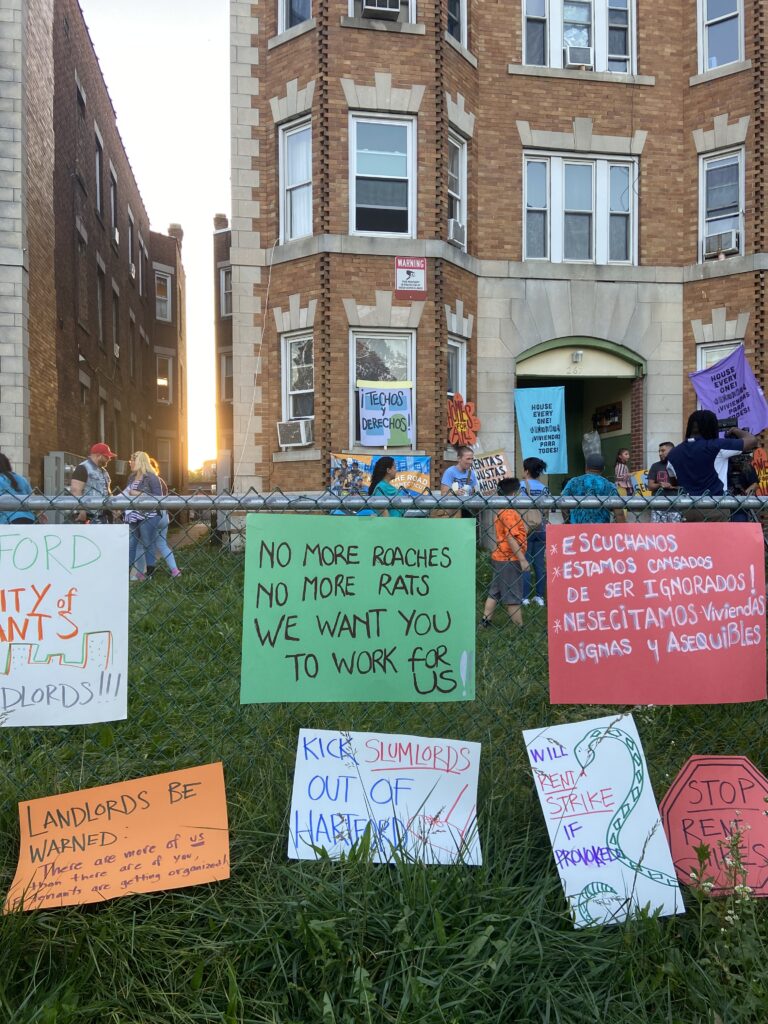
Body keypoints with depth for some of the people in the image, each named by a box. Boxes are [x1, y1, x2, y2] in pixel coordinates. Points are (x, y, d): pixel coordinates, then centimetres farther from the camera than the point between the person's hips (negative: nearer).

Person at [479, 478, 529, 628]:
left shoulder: (502, 511, 12)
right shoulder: (510, 513, -18)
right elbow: (511, 538, -23)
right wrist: (522, 560, -21)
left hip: (500, 558, 9)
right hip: (509, 560, -9)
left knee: (495, 592, 14)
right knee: (513, 598, -2)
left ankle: (485, 622, 18)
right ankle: (520, 627, 5)